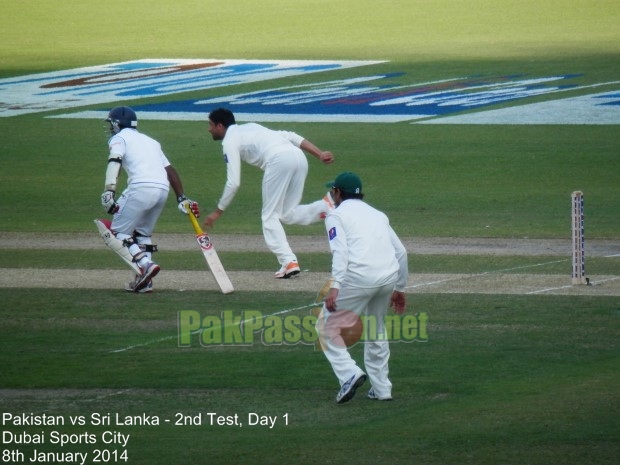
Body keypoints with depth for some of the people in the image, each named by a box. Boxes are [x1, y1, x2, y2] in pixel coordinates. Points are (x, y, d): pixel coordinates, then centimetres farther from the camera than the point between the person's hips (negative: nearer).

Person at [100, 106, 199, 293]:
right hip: (163, 189, 7)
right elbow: (170, 170, 27)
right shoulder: (150, 141, 31)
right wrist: (182, 198, 27)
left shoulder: (119, 138, 11)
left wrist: (109, 191, -19)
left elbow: (115, 161, -8)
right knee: (143, 233, 22)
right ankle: (144, 281, 12)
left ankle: (145, 264, -19)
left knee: (118, 231, 2)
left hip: (141, 187, -7)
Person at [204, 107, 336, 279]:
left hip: (278, 160, -7)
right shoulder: (250, 128, 33)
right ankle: (325, 207, -7)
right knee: (287, 214, 16)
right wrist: (320, 154, 16)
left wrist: (218, 211, 10)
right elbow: (291, 136, 23)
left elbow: (233, 182, 2)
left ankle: (288, 262, -9)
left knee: (270, 216, 4)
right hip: (299, 157, 7)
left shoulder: (230, 141, 11)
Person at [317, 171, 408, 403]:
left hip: (359, 277, -6)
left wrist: (335, 286, -17)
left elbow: (340, 251, -8)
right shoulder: (378, 214, 27)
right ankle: (381, 388, 23)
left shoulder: (336, 215, 9)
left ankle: (349, 373, -12)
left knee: (326, 325, 6)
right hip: (390, 276, 6)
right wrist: (400, 288, 30)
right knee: (376, 329, 26)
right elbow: (400, 251, 23)